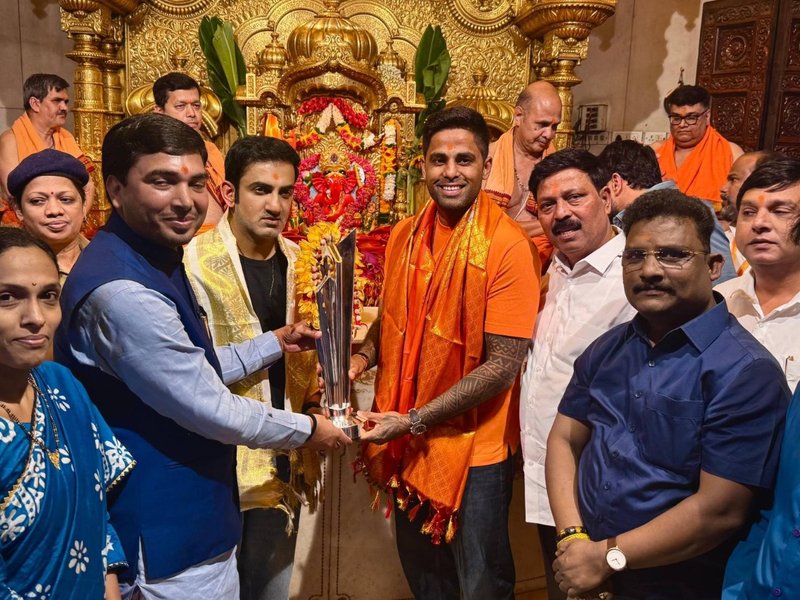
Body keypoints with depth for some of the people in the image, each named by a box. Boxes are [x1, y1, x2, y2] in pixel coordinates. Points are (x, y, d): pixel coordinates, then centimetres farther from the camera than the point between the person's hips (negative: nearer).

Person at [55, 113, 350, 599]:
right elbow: (211, 409, -23)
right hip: (170, 545, -10)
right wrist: (308, 429, -9)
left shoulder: (158, 262, 5)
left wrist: (275, 344, 12)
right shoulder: (121, 290, -28)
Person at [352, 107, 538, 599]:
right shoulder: (405, 235, 0)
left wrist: (414, 421, -20)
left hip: (474, 448, -5)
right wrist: (364, 357, -6)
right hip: (406, 445, 6)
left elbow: (502, 365, -20)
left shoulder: (507, 246, -19)